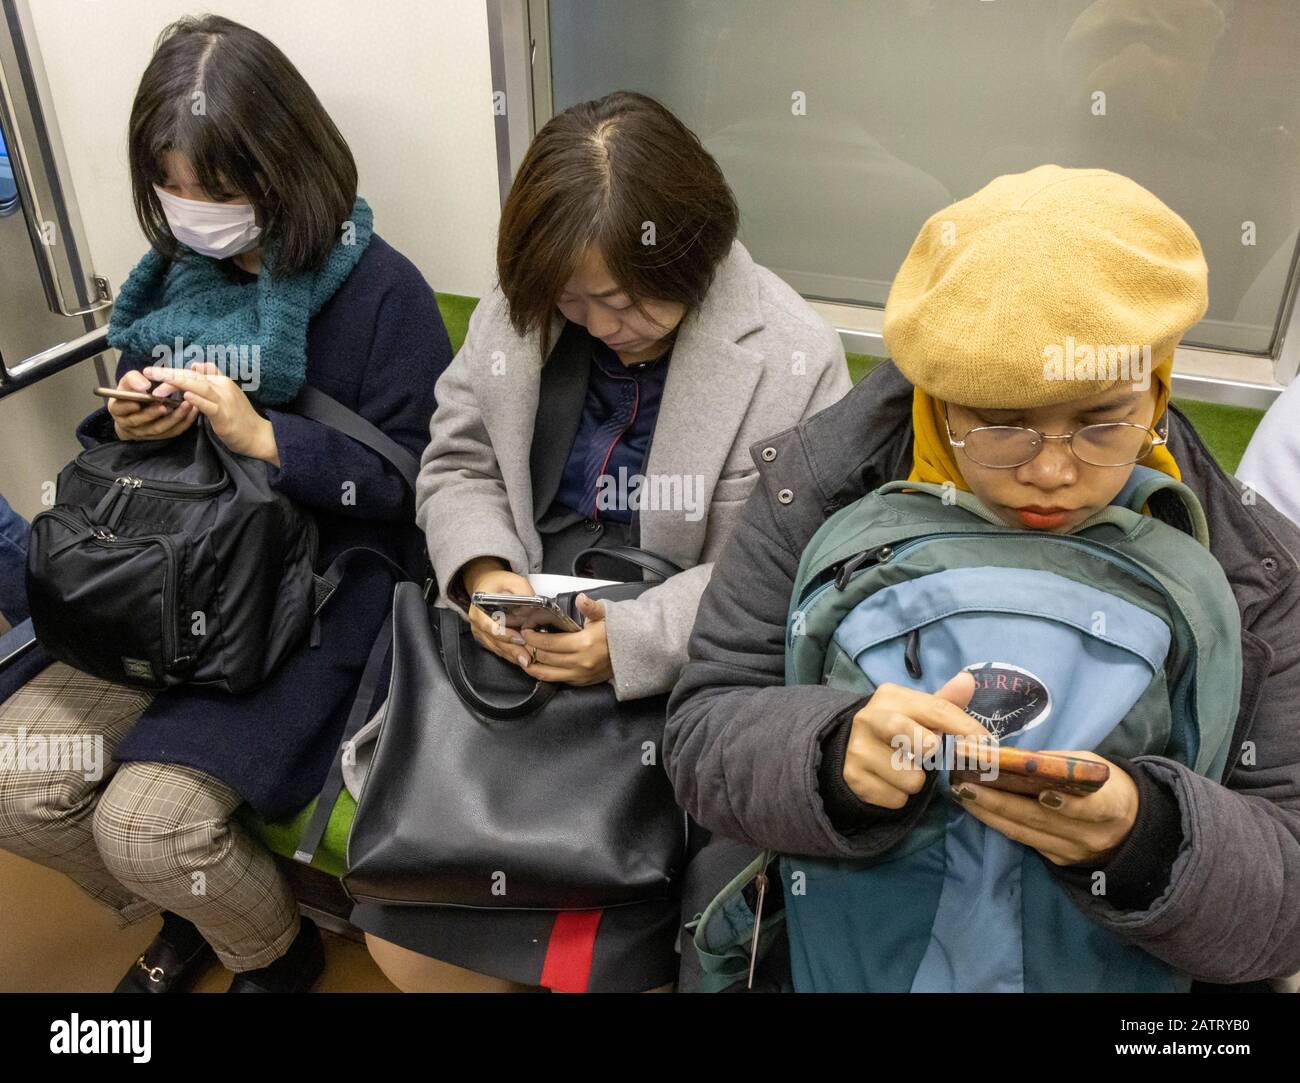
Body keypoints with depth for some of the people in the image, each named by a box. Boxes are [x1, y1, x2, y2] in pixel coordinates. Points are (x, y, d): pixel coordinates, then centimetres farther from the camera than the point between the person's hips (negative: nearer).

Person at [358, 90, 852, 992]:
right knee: (404, 939, -1)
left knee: (602, 948, -12)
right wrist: (481, 571, -10)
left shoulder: (794, 359, -11)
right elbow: (457, 463, 11)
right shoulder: (517, 311, 3)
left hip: (673, 682, -3)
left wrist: (632, 640, -23)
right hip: (518, 648, 4)